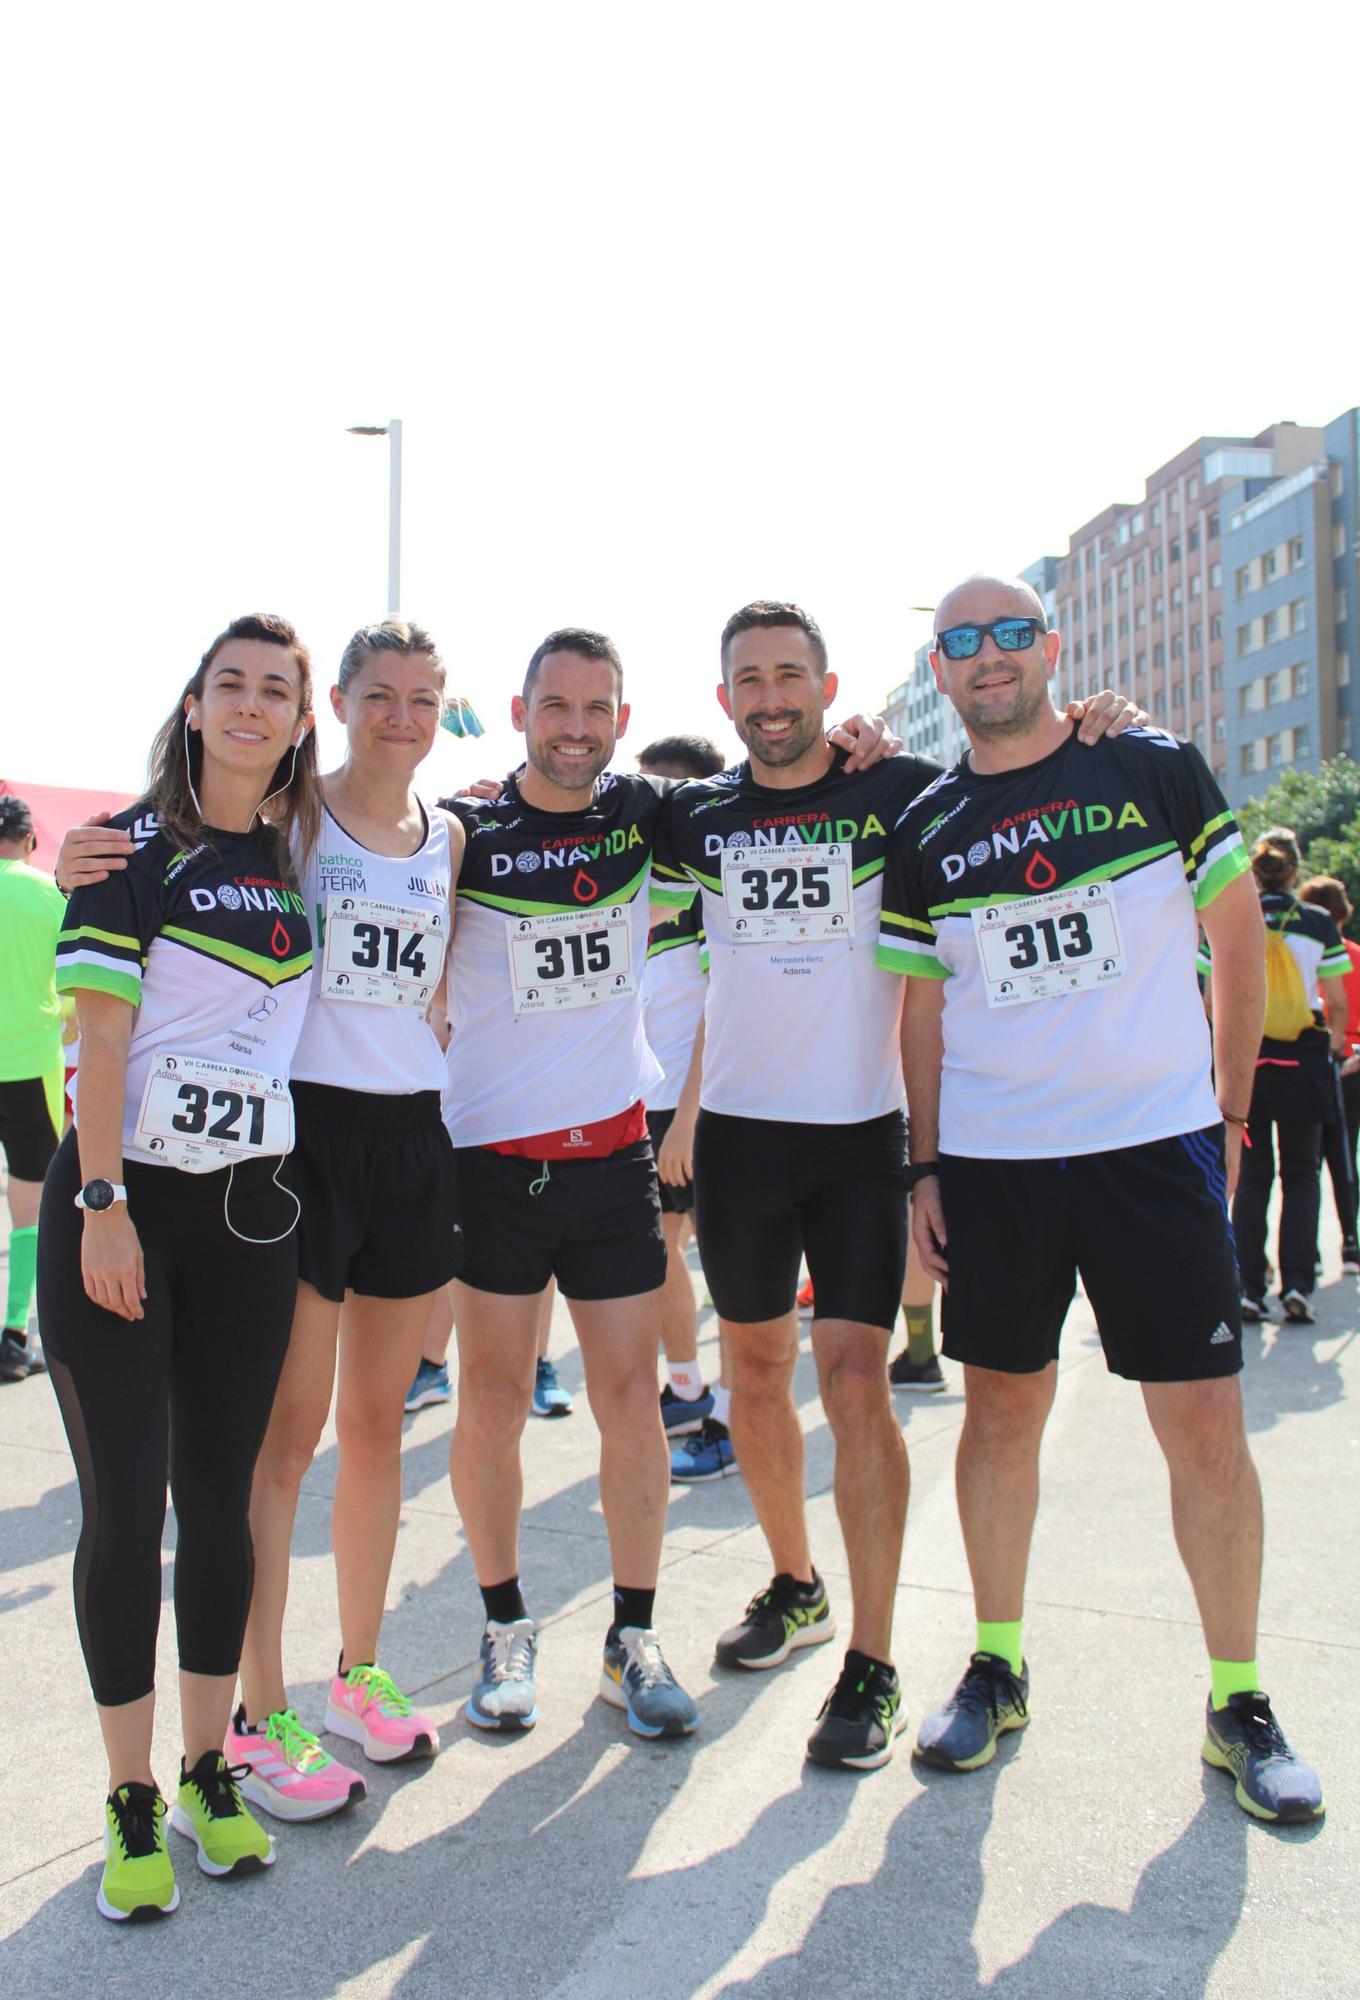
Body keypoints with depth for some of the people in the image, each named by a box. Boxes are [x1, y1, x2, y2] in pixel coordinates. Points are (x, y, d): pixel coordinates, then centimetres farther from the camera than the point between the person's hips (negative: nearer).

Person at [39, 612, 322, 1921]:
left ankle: (209, 1775, 24)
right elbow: (99, 1036, -10)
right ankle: (131, 1805, 13)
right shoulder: (135, 846, -4)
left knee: (220, 1492, 9)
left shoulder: (297, 859, 10)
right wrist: (102, 1207, -15)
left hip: (250, 1209, 4)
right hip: (122, 1199, -4)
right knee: (124, 1502, -2)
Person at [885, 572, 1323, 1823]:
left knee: (1206, 1423, 0)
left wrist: (1232, 1107, 4)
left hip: (1158, 1144, -2)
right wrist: (925, 1168, 5)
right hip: (991, 1161, 2)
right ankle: (997, 1670, 25)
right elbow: (925, 1012, 10)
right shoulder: (925, 833, 6)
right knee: (1001, 1410, 9)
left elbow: (1239, 940, 6)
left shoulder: (1157, 770, 1)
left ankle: (1239, 1703, 16)